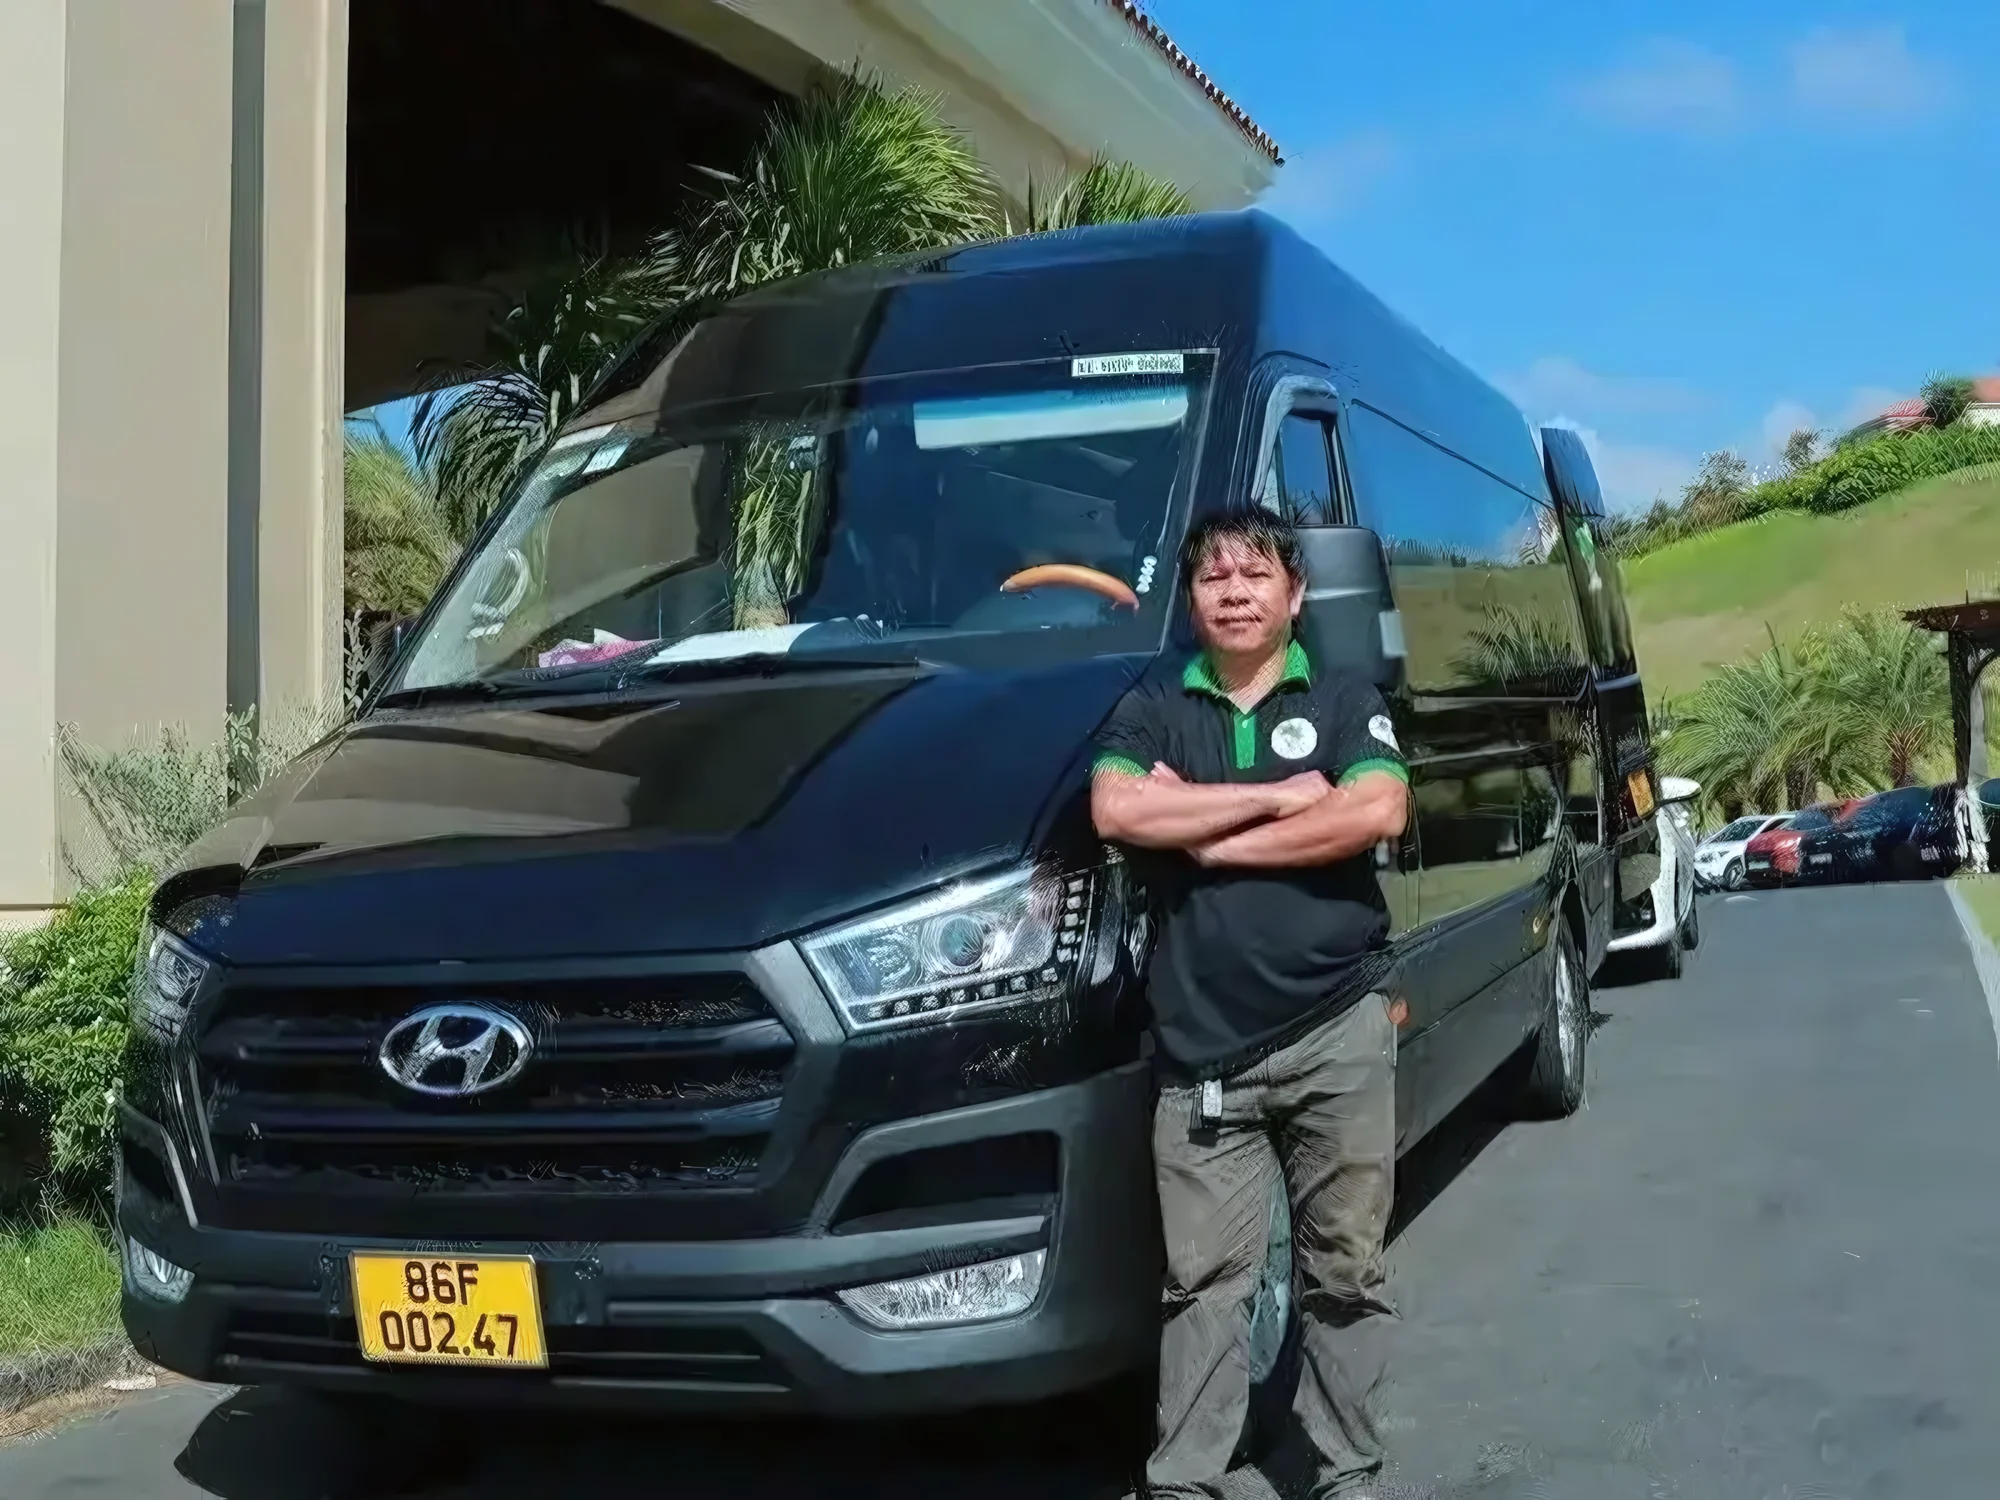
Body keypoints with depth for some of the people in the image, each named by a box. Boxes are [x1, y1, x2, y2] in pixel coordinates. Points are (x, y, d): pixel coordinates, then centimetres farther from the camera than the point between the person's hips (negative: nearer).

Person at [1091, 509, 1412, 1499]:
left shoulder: (1344, 702, 8)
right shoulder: (1152, 710, 9)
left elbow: (1377, 814, -10)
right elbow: (1116, 811, -10)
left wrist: (1202, 834, -9)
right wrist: (1280, 796, -8)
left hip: (1338, 1030, 0)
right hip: (1202, 1050, 0)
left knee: (1343, 1269, 8)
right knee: (1204, 1281, 0)